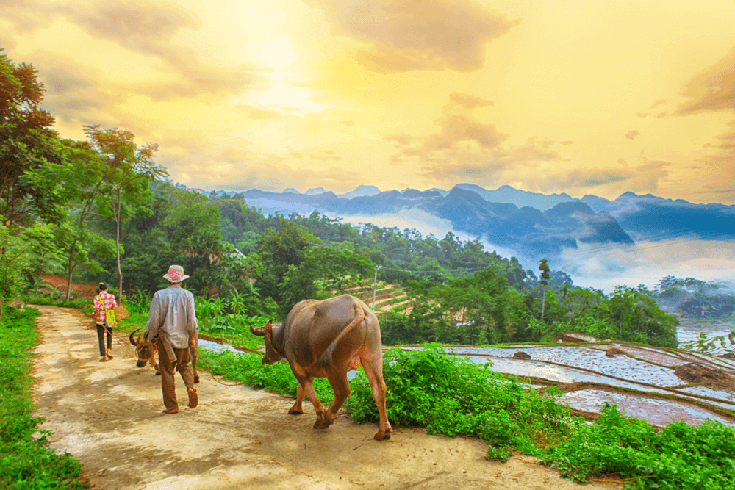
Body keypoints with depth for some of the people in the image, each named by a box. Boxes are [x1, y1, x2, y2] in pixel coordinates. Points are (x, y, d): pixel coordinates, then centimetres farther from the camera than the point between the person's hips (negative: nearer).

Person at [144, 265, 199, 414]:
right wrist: (192, 338, 6)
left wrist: (150, 337, 6)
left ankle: (172, 405, 10)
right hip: (183, 338, 2)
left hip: (165, 339, -2)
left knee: (167, 371, 7)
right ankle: (190, 387, -6)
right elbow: (191, 320, -5)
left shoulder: (159, 295, -7)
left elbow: (153, 320, -7)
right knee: (184, 365, 20)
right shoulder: (187, 295, -4)